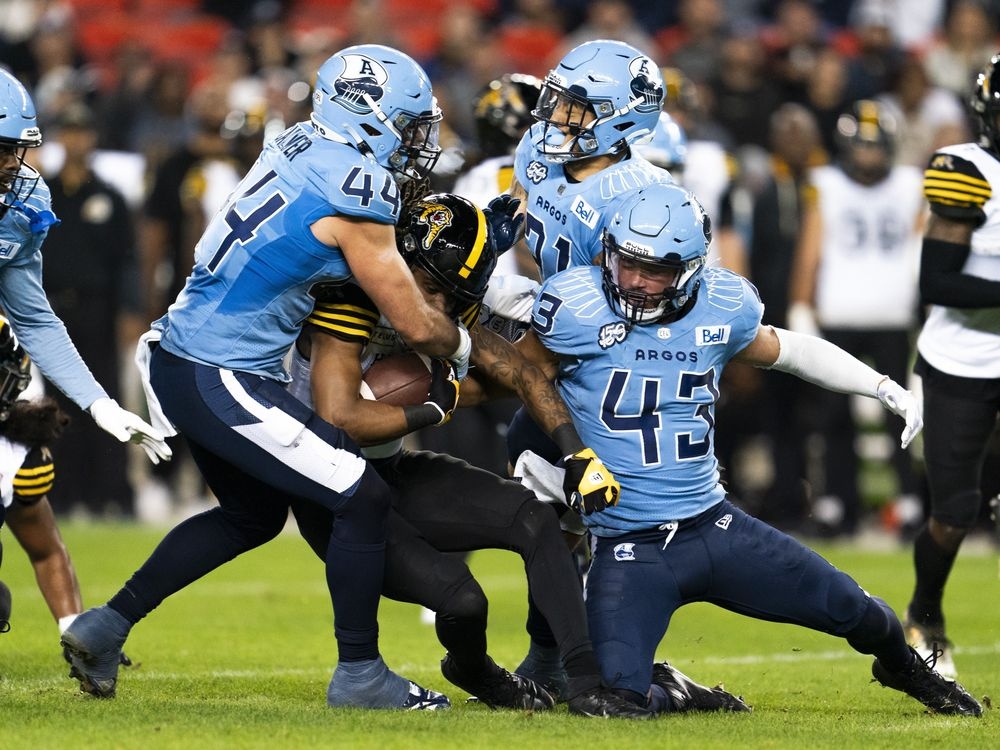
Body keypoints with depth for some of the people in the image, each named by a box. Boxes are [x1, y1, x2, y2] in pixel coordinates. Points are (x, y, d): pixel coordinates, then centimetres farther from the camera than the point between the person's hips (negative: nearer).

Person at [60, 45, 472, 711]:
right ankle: (359, 675, 6)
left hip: (178, 360, 9)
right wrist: (465, 349, 11)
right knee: (364, 501, -2)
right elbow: (415, 325, -9)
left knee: (253, 515, 26)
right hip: (223, 381, -9)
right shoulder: (353, 192, -18)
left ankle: (107, 625, 26)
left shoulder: (300, 145, 6)